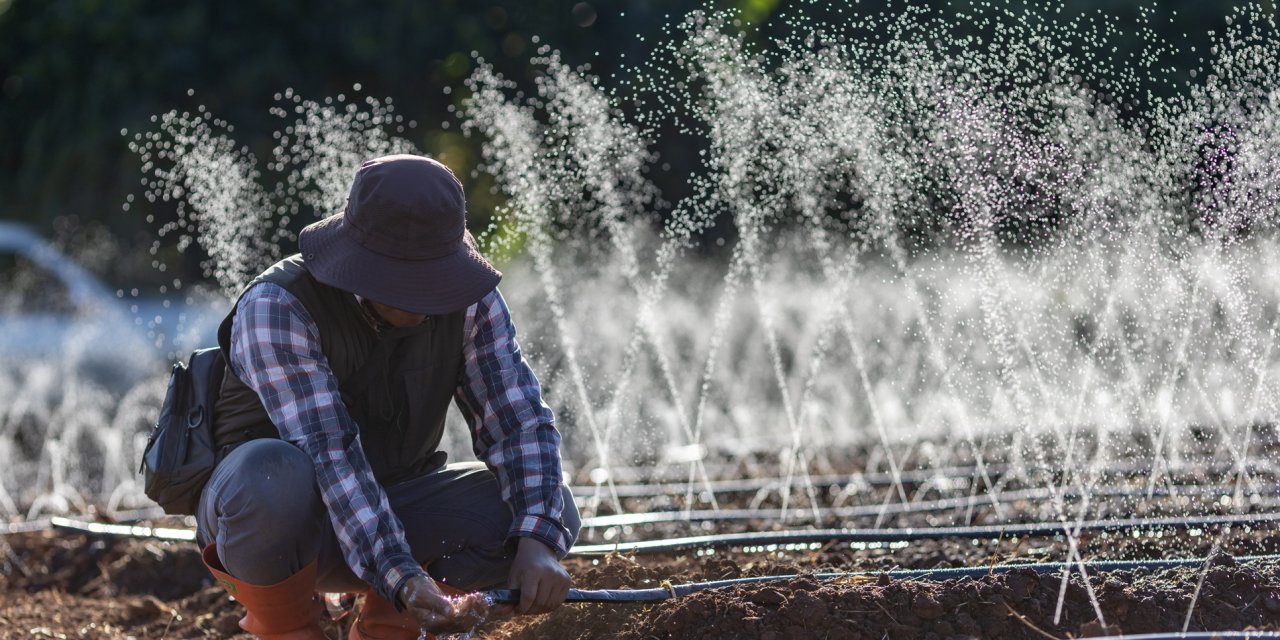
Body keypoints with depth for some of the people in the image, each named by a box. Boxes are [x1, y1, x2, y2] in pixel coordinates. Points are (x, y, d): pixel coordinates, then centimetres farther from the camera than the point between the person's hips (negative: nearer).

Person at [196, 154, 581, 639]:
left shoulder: (469, 301, -9)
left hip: (388, 513, 5)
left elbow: (518, 420, -13)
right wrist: (401, 577, -44)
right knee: (272, 474, -40)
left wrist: (538, 542, -32)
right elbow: (329, 454, -33)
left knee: (551, 509, -17)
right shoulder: (276, 308, -25)